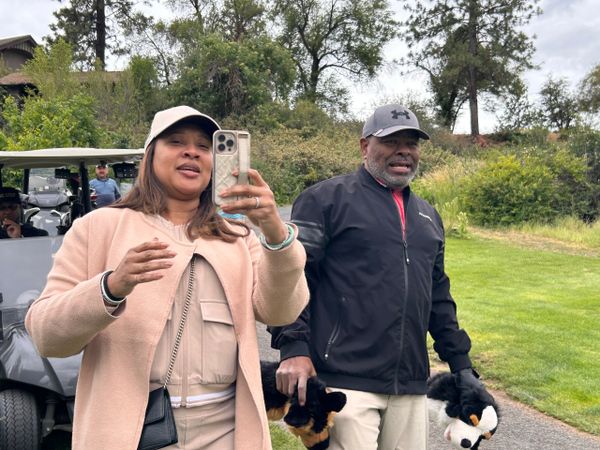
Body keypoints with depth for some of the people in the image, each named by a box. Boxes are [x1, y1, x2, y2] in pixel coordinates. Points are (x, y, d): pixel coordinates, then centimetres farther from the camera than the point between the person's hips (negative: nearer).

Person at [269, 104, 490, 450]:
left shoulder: (428, 215, 19)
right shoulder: (327, 199, -1)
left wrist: (460, 363, 20)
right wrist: (294, 347, -17)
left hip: (410, 386, 6)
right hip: (345, 381, -6)